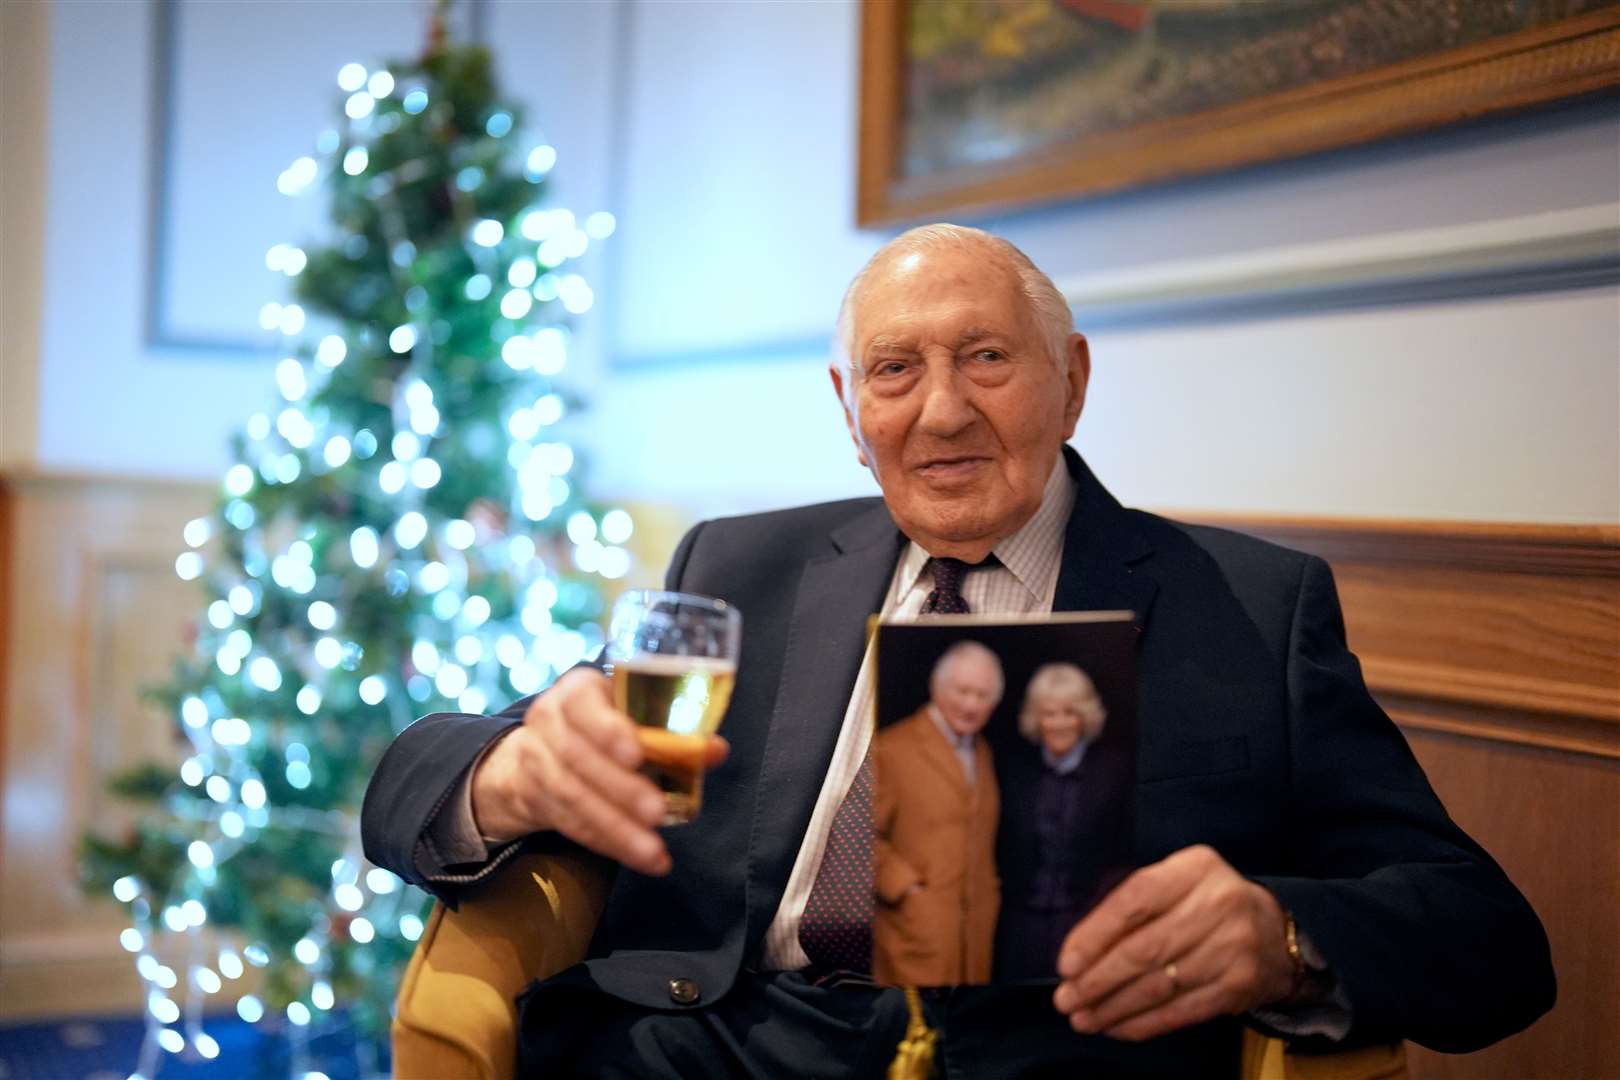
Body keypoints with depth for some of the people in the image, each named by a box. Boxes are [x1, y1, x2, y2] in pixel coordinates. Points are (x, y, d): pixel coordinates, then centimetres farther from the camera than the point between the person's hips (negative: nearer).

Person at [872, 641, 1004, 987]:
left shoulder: (982, 752, 16)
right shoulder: (891, 747, -8)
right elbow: (865, 832, -10)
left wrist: (990, 888, 13)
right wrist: (904, 887, -13)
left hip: (978, 925, 7)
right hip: (919, 927, -6)